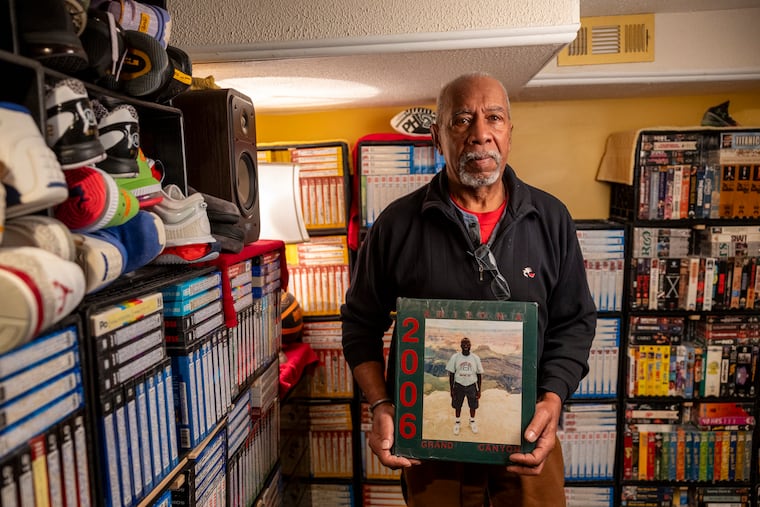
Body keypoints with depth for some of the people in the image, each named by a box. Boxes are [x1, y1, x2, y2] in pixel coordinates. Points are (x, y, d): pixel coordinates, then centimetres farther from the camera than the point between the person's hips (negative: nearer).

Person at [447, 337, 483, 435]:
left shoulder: (475, 358, -7)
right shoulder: (455, 357, -9)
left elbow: (479, 375, 0)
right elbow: (451, 374, -3)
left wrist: (479, 390, 0)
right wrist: (451, 389, -4)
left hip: (472, 386, 1)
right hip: (459, 386, -1)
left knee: (473, 406, 14)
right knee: (457, 406, 12)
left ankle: (472, 421, 40)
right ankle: (457, 422, 36)